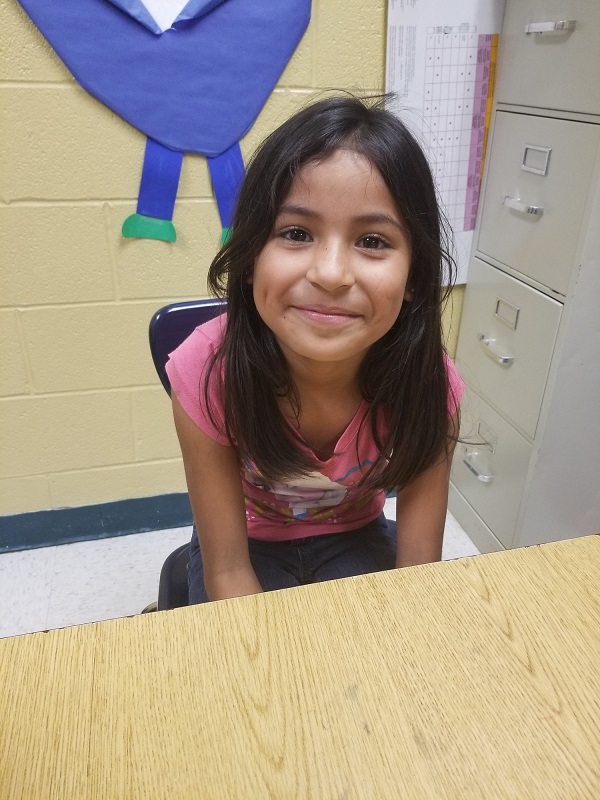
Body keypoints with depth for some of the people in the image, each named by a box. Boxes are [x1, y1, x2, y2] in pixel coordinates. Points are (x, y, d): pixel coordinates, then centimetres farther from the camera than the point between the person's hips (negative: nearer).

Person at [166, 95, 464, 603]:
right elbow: (227, 572, -21)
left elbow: (418, 571, -17)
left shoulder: (428, 385, -26)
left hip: (357, 541, 2)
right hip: (247, 543, -1)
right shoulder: (207, 373, -30)